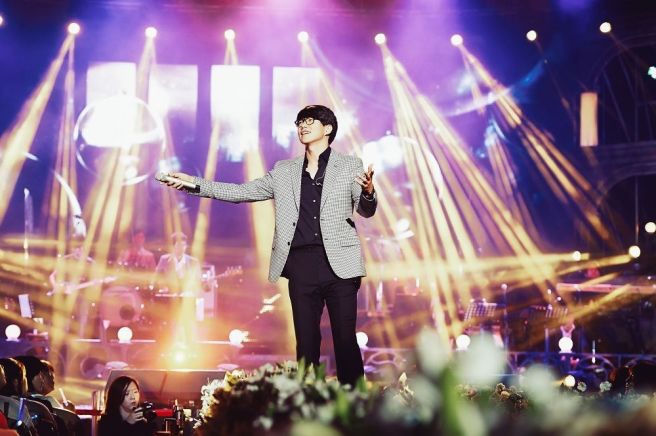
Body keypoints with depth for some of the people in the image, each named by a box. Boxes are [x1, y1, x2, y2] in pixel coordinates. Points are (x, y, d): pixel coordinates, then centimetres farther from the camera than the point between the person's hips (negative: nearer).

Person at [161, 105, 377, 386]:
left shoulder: (350, 166, 8)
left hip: (339, 263, -3)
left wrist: (368, 192, -26)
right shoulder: (284, 172, 17)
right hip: (301, 265, 3)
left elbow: (366, 210, -2)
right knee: (306, 342, 3)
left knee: (345, 340, -3)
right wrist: (194, 184, 7)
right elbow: (240, 192, 15)